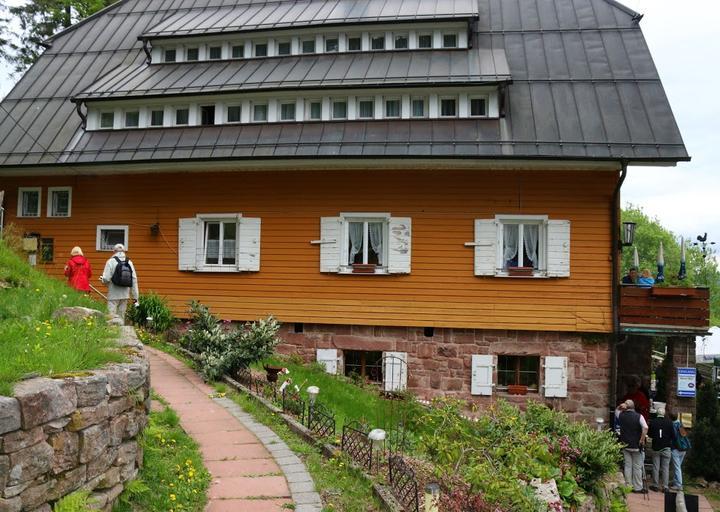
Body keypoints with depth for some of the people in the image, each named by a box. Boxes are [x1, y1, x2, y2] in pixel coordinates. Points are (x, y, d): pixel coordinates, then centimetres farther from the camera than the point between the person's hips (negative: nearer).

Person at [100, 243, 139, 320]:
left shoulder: (111, 261, -6)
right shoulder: (129, 262, 6)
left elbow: (106, 279, -12)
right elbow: (134, 280, 5)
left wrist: (102, 279, 13)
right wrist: (135, 296, 9)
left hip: (113, 295, -4)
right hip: (125, 294, 4)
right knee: (121, 316, 11)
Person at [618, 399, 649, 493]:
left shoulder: (621, 416, -1)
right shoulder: (639, 416, -10)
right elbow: (645, 427, -24)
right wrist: (642, 439, -16)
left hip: (625, 445, 3)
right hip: (636, 446, -3)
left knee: (627, 466, 8)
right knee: (637, 467, 5)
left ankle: (628, 486, 11)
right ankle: (638, 487, 9)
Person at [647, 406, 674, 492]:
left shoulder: (652, 422, -7)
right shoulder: (669, 422, -9)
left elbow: (649, 435, 2)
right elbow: (673, 436, -4)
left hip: (656, 447, 0)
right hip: (666, 447, 0)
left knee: (655, 467, 8)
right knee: (665, 468, 5)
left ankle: (655, 485, 12)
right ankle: (665, 486, 3)